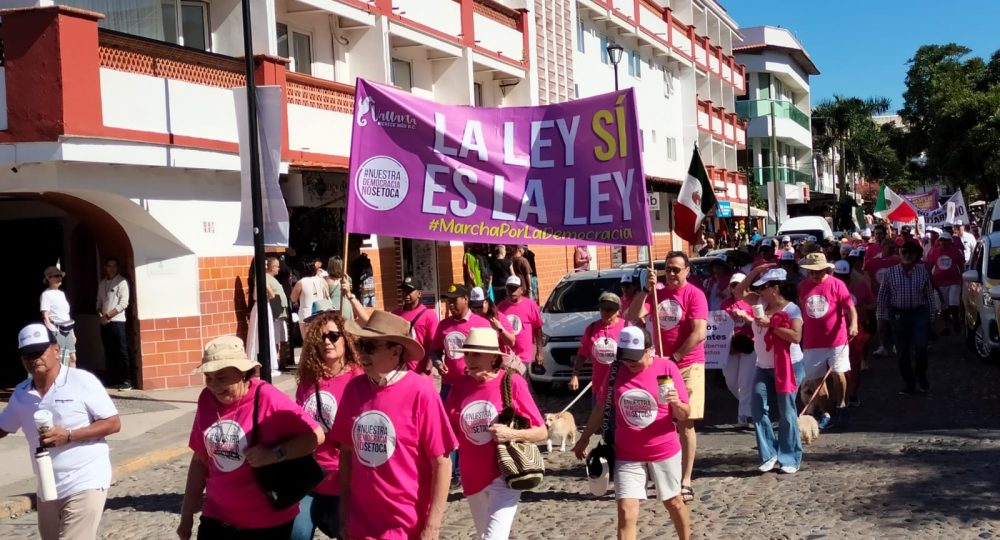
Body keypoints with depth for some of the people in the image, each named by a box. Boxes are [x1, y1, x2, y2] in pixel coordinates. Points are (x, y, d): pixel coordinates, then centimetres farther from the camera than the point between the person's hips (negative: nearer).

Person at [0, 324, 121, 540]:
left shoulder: (82, 381, -11)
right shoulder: (21, 393, 6)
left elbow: (113, 423, -10)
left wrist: (68, 435, -21)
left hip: (85, 484, -7)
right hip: (46, 488, 7)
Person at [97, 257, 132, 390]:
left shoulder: (122, 282, -3)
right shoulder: (102, 283, 15)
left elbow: (123, 304, -10)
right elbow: (99, 302, 18)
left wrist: (107, 315, -12)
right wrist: (100, 315, -2)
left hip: (117, 321, -6)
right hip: (104, 323, 6)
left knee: (122, 352, -8)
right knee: (109, 353, 7)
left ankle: (127, 381, -7)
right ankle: (115, 380, 12)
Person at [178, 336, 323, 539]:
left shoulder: (267, 398, -15)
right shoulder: (207, 400, -1)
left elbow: (316, 436, -13)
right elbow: (200, 460, 8)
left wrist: (274, 454, -25)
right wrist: (187, 514, 11)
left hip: (268, 522, -4)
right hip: (217, 519, 4)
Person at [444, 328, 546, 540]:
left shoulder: (512, 383, -11)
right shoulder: (460, 387, 0)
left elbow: (541, 432, -8)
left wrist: (511, 434, -24)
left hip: (504, 475, -5)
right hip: (473, 478, 5)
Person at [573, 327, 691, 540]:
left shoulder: (667, 368, -12)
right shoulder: (616, 370, -6)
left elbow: (684, 414, -8)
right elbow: (601, 408, 7)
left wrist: (677, 403, -30)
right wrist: (584, 439, 13)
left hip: (664, 451, -1)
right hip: (627, 455, 1)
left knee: (674, 503, 19)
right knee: (626, 512, -7)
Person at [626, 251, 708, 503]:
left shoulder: (694, 294, -8)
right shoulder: (657, 293, 8)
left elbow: (699, 333, -17)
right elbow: (634, 317, -5)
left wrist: (675, 357, -17)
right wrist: (645, 289, -15)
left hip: (688, 366, -5)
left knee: (685, 424, -3)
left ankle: (685, 482, 1)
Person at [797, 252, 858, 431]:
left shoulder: (836, 285, -7)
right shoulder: (803, 287, 4)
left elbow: (850, 308, -13)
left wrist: (853, 324, -30)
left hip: (836, 339, -4)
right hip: (812, 341, 4)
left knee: (838, 373, -8)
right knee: (815, 378, 7)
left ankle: (841, 406, 15)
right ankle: (826, 413, 20)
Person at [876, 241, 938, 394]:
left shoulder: (923, 271, 1)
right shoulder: (891, 272, -2)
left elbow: (929, 293, 6)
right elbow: (883, 296, 1)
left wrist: (932, 312, 4)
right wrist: (881, 317, -1)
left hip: (919, 313, 0)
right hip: (899, 314, 1)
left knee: (921, 347, -13)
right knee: (902, 351, 6)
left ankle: (921, 376, 14)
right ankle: (909, 383, 20)